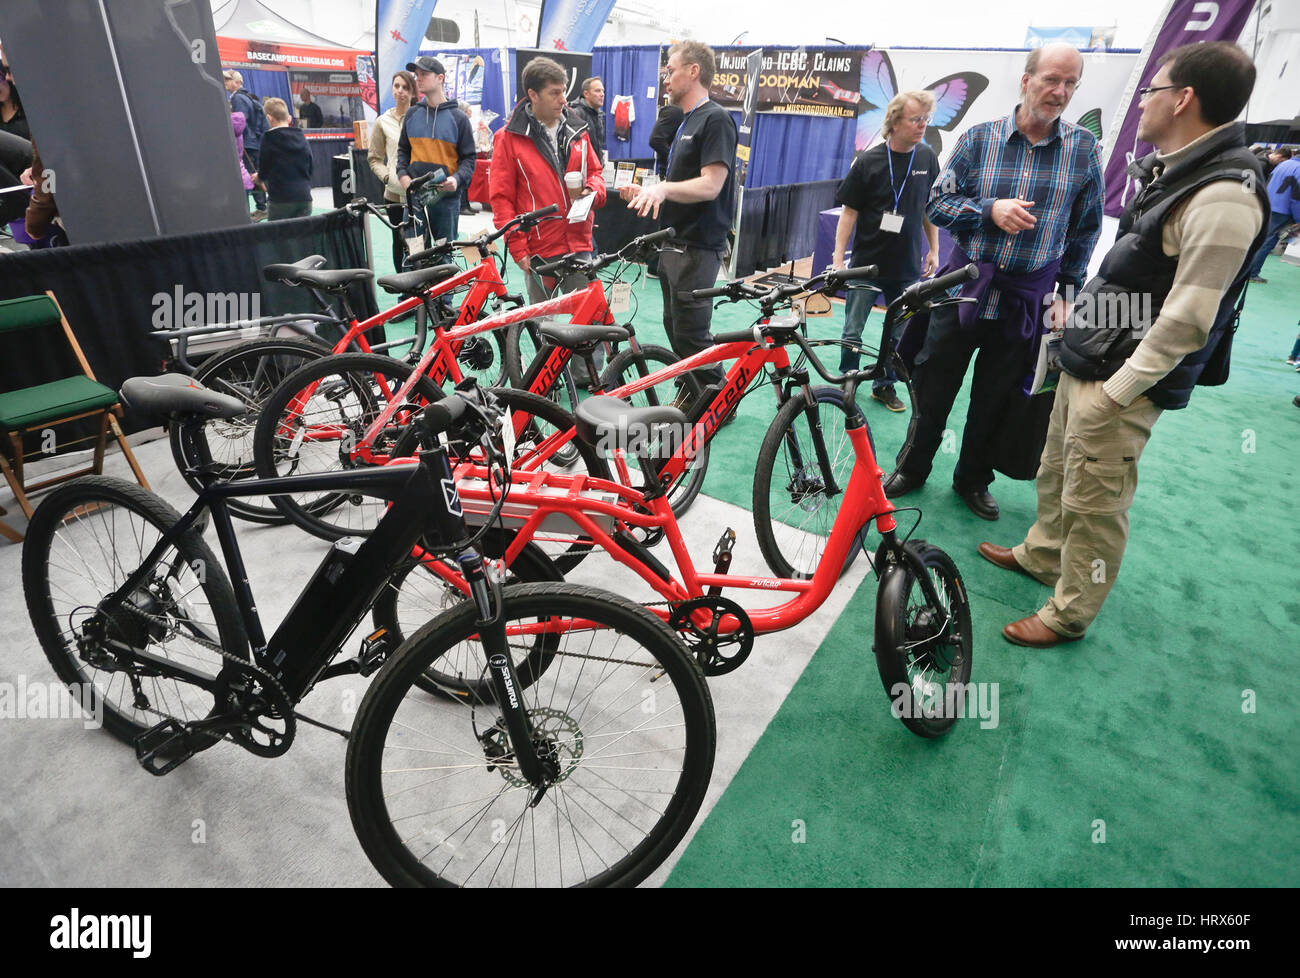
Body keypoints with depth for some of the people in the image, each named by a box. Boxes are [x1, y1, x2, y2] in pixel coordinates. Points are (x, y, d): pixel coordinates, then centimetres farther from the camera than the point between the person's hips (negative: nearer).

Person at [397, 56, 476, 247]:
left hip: (447, 197, -3)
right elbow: (403, 149, 19)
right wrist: (402, 174, 0)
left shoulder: (458, 117, 3)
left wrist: (457, 179, -16)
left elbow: (469, 157, 2)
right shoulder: (412, 114, 13)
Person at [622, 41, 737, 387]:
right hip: (674, 243, 10)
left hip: (696, 248, -10)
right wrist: (645, 192, 11)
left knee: (691, 335, -8)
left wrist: (664, 188, -35)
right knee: (675, 330, 14)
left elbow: (710, 185, -22)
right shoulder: (686, 121, 20)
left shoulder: (715, 119, -11)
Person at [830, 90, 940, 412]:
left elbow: (930, 208, 13)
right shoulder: (869, 161, -6)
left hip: (907, 266, 3)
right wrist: (838, 257, -12)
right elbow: (849, 212, -6)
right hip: (867, 263, -3)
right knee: (853, 332, 2)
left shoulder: (927, 158, 5)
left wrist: (933, 250, 10)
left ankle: (884, 385, 24)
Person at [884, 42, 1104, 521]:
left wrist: (1068, 290, 6)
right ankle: (912, 468, 24)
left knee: (997, 397, 10)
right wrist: (991, 210, -16)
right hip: (965, 284, 0)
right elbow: (937, 203, 0)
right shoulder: (978, 138, 0)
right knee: (933, 386, 6)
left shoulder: (1084, 148, 2)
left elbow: (1086, 229, 8)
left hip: (1028, 298, 1)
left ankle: (973, 480, 28)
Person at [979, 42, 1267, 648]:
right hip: (1085, 361, 10)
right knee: (1055, 474, 21)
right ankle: (1042, 555, 41)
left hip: (1122, 382, -9)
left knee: (1093, 505, 0)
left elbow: (1186, 320, -22)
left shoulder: (1223, 196, -20)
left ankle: (1069, 614, 15)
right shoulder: (1168, 170, 12)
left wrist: (1116, 392, -19)